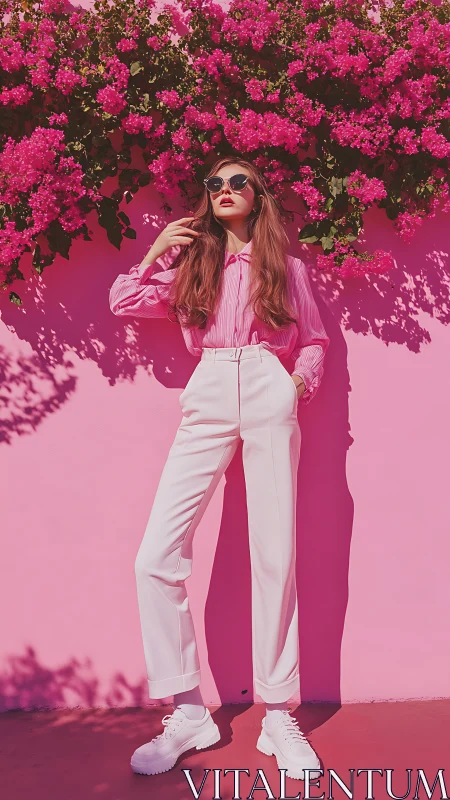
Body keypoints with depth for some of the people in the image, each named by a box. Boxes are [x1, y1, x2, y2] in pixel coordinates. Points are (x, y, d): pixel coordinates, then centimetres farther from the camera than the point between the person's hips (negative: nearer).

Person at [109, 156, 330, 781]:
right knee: (157, 557, -11)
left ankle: (278, 717, 8)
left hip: (270, 397, -1)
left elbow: (314, 341, 20)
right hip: (207, 399, 2)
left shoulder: (287, 266, 19)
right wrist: (157, 251, 13)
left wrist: (301, 380, 2)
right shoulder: (191, 264, 22)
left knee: (275, 558, -5)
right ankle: (188, 713, 2)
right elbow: (123, 301, 21)